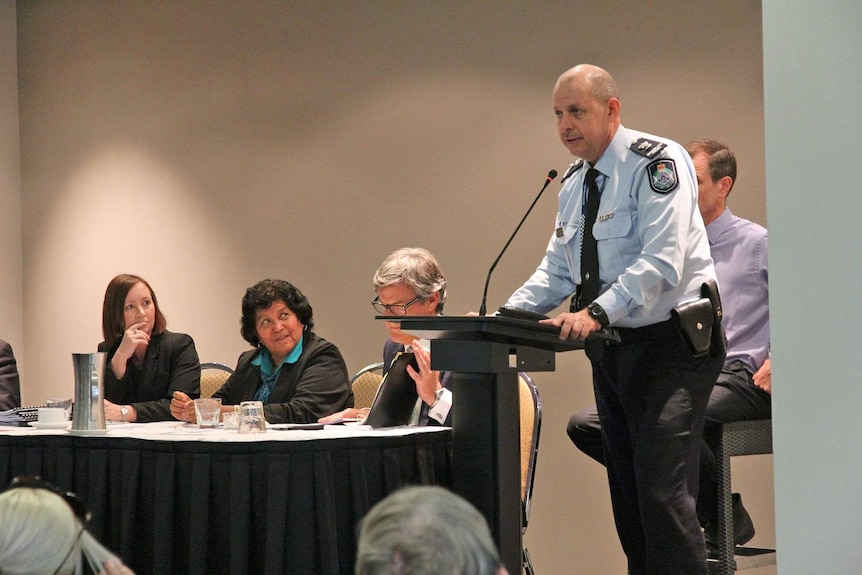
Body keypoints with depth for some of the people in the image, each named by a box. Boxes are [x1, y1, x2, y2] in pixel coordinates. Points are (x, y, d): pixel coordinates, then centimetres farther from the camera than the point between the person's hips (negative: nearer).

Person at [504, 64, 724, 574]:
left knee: (664, 493, -16)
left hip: (669, 344, -9)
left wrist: (596, 312, -34)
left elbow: (661, 263, -24)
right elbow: (556, 270, 16)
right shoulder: (574, 185, 13)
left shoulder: (656, 162, -13)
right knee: (626, 492, 11)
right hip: (612, 348, 9)